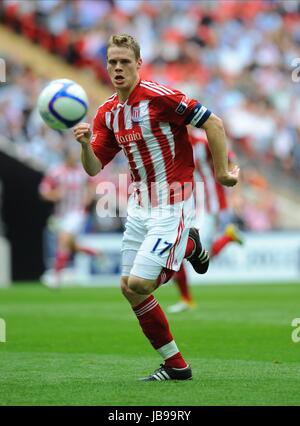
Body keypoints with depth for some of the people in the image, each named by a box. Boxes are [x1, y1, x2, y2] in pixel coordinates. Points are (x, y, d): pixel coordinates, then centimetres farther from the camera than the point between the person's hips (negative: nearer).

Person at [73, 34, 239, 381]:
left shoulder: (158, 96, -16)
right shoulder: (107, 113, 7)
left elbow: (212, 123, -15)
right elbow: (94, 168, 6)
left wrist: (221, 171, -13)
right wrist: (85, 143, -14)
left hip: (172, 206, -8)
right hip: (139, 206, 8)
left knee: (139, 284, -15)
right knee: (129, 288, 4)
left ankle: (189, 245, 13)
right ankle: (175, 366, 15)